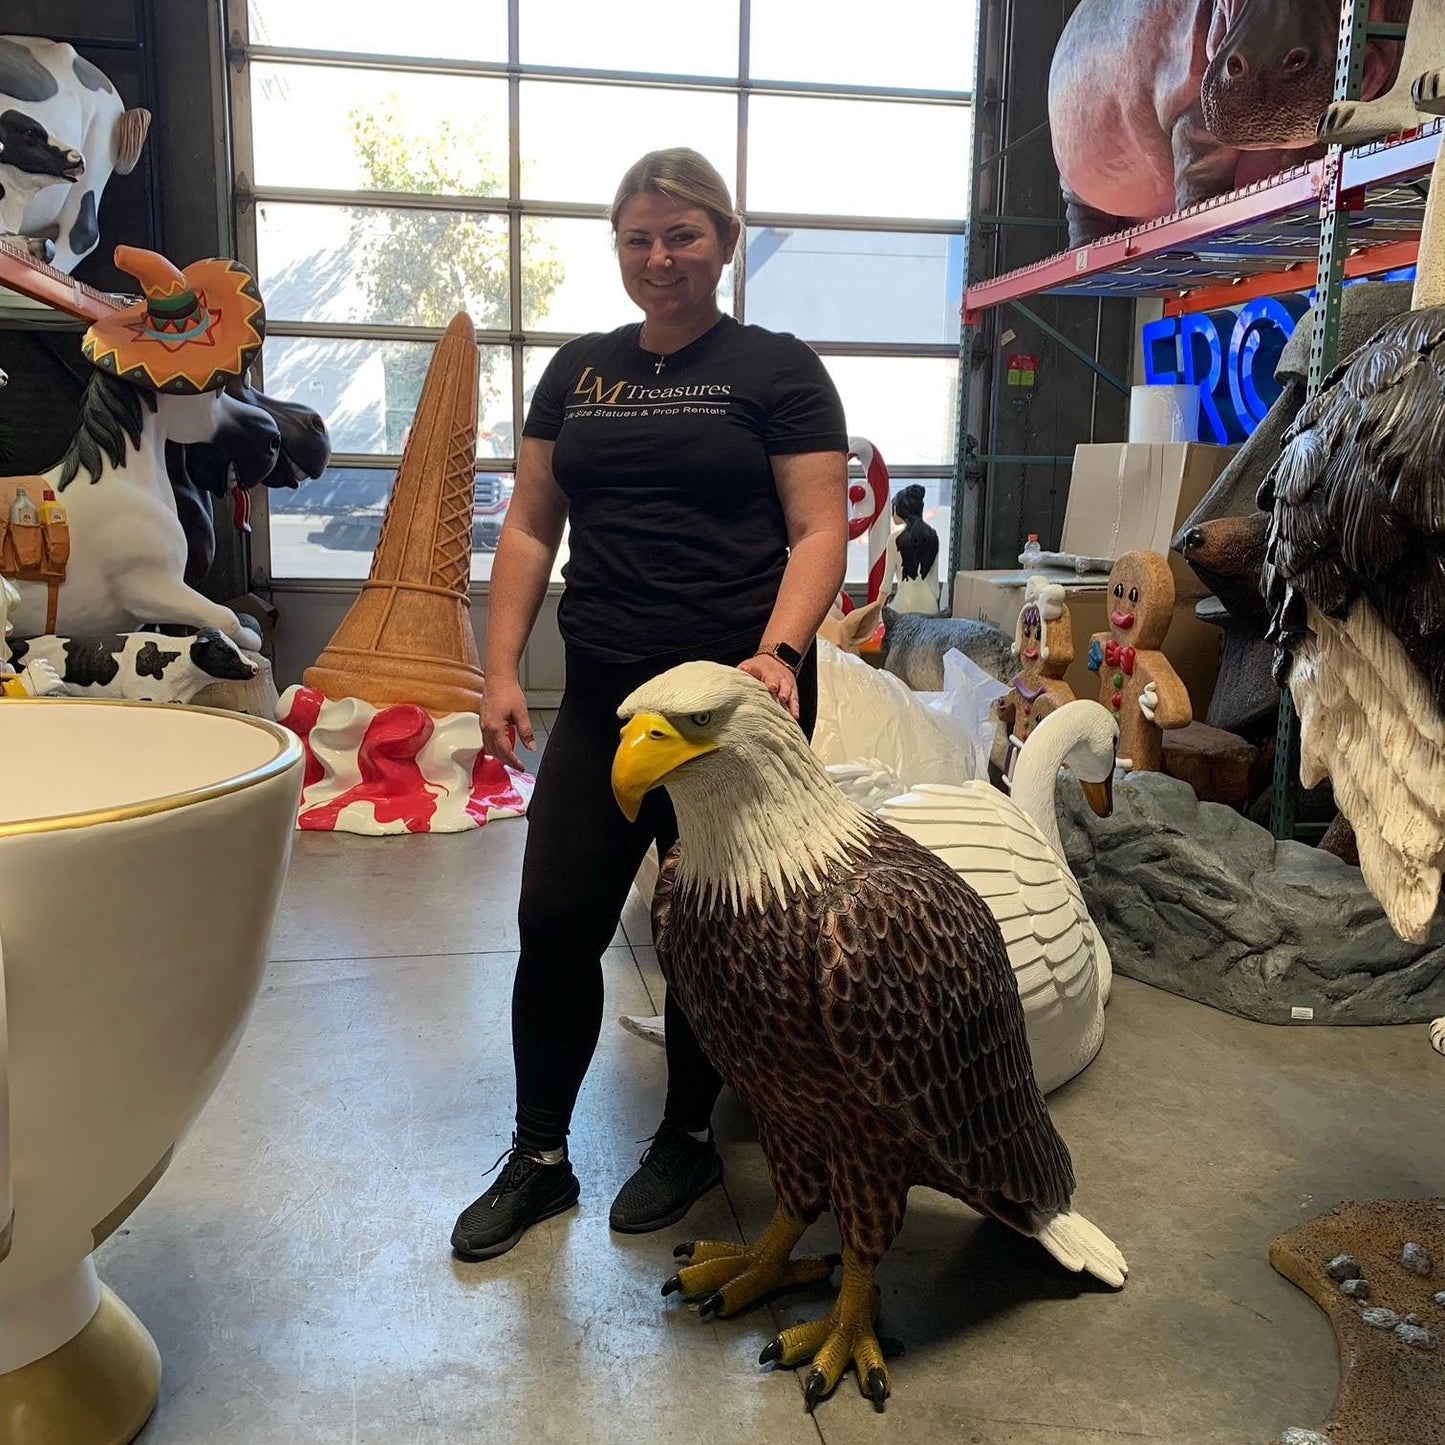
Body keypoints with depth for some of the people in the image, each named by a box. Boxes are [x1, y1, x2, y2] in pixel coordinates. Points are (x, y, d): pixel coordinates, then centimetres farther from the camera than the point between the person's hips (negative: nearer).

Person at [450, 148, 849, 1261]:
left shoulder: (778, 369, 1)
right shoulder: (578, 371, 14)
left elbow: (820, 532, -6)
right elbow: (530, 527, 13)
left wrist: (779, 650, -22)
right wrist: (501, 671, 4)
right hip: (601, 697, 4)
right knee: (557, 920, 3)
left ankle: (689, 1140, 29)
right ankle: (539, 1158, 21)